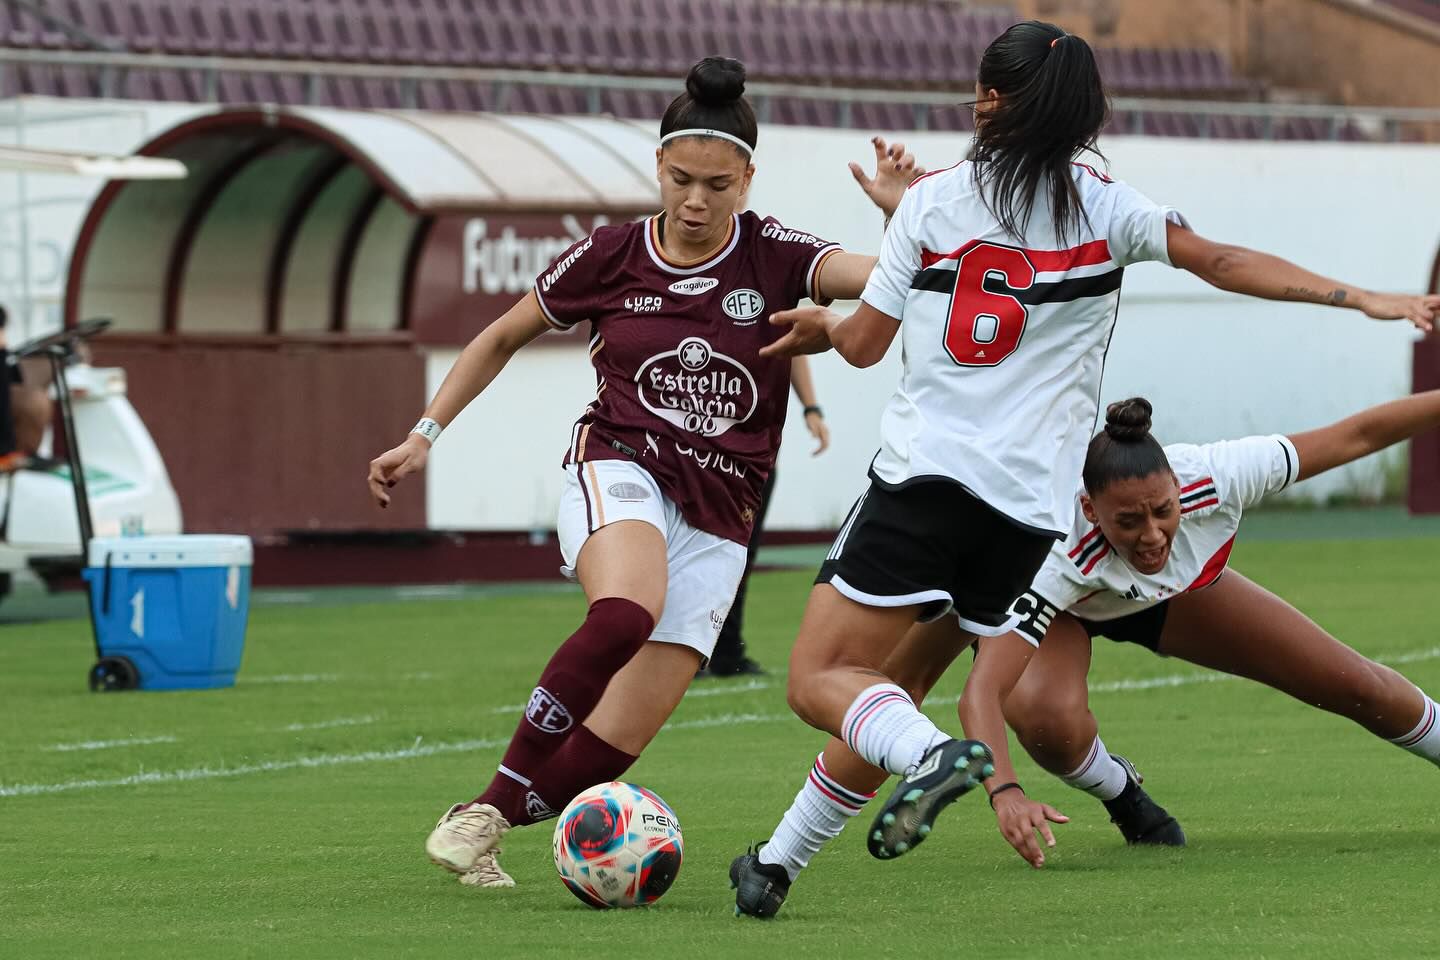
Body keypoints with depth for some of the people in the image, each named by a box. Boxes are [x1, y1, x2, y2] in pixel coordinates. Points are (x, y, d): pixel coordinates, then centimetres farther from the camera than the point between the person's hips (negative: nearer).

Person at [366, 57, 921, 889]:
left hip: (717, 516, 2)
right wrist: (426, 435, 10)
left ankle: (482, 823, 12)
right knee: (626, 611, -38)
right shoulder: (612, 257, 0)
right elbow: (502, 338, 14)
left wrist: (903, 211, -32)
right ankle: (504, 789, -28)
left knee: (619, 741, -9)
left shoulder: (773, 257, -2)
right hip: (620, 470, -2)